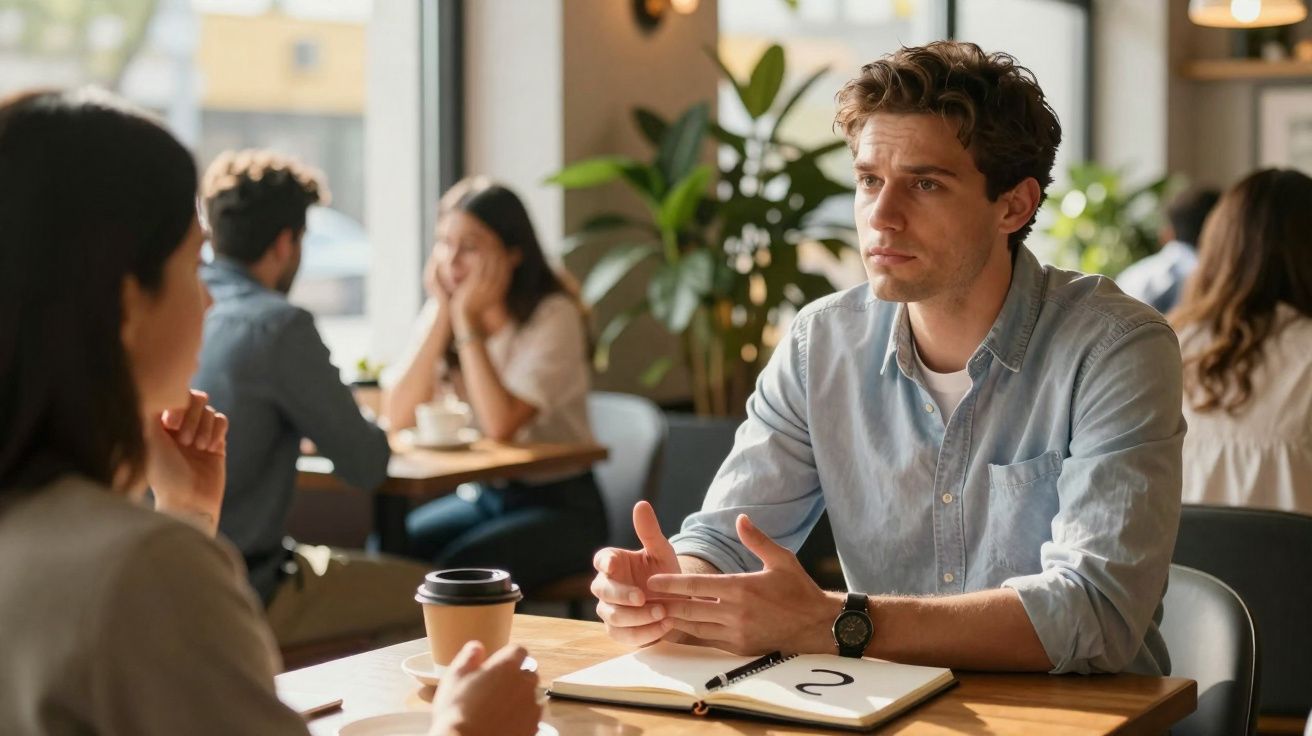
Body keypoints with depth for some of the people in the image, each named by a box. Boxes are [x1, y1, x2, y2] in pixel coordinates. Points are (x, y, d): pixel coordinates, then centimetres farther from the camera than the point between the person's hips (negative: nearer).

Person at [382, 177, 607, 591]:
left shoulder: (553, 316, -14)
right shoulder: (440, 312, 1)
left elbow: (501, 425, -26)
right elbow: (399, 418, -12)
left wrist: (468, 320, -21)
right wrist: (442, 313, -14)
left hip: (559, 505, -5)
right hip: (481, 495, 5)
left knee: (463, 568, -29)